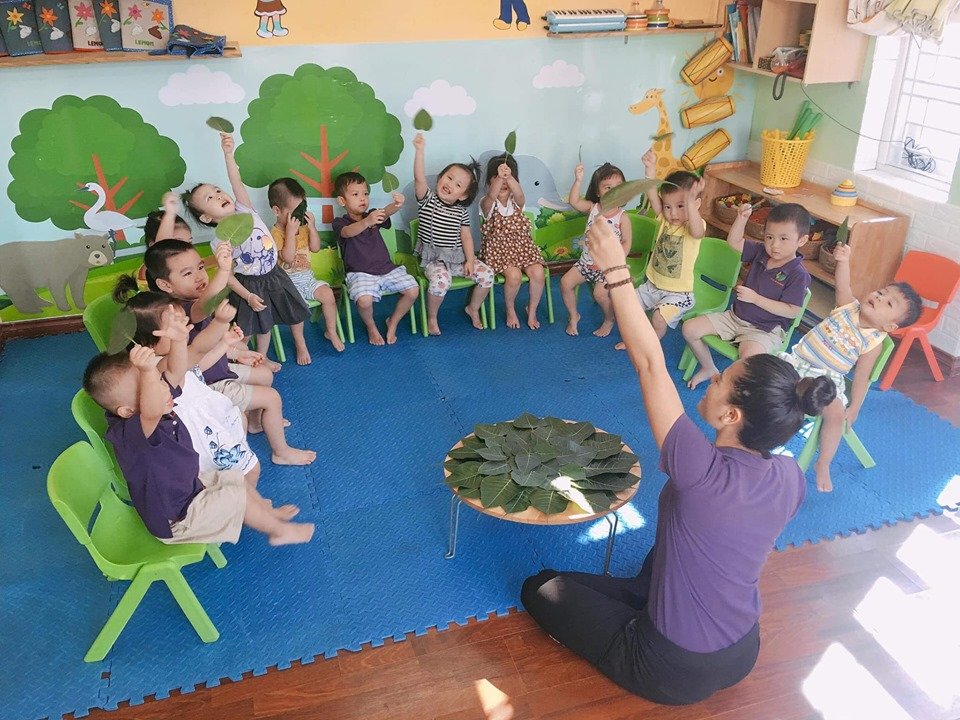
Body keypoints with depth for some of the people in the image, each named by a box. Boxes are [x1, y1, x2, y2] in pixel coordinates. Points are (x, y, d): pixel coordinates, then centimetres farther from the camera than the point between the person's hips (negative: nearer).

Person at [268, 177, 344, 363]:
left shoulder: (302, 226, 7)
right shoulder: (275, 233, -14)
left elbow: (315, 248, 5)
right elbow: (288, 257, -25)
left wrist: (312, 227, -7)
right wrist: (290, 232, -29)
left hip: (307, 278, 6)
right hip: (289, 282, -6)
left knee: (327, 293, -17)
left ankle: (331, 331, 4)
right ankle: (300, 344, -12)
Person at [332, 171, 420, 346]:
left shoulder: (373, 215, 10)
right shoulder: (339, 223, -1)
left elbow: (385, 213, -15)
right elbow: (348, 232, -27)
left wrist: (396, 205, -41)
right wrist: (366, 222, -48)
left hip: (387, 268, 4)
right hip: (360, 273, -4)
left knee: (413, 290, -16)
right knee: (364, 300, -33)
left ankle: (393, 322, 10)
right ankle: (371, 326, 3)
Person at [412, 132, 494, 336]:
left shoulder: (462, 212, 3)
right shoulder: (428, 200, -8)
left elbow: (466, 236, 6)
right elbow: (419, 178, -25)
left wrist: (470, 260, -6)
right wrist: (419, 150, -37)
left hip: (457, 257, 4)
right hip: (433, 258, -4)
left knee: (486, 274, -11)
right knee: (440, 280, -34)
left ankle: (473, 308, 15)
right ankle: (431, 317, -7)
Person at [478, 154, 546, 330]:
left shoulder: (516, 201, 0)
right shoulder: (487, 203, -8)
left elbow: (519, 194, -27)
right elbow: (491, 196, -34)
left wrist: (509, 177, -48)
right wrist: (500, 177, -54)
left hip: (522, 246, 3)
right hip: (497, 249, -3)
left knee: (538, 273, -21)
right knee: (514, 275, -30)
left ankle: (532, 310, 6)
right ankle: (510, 309, 1)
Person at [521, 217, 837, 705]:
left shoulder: (705, 471, -35)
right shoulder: (790, 478, -14)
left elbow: (650, 363, -31)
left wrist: (615, 270, -27)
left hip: (675, 674, -7)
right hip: (743, 656, 7)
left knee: (540, 587, 8)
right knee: (653, 573, 34)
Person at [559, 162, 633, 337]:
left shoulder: (622, 217, -9)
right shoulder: (592, 208, -1)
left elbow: (626, 242, -8)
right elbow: (573, 202, -14)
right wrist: (578, 181, -25)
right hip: (586, 260, 4)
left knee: (600, 293, -25)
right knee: (565, 282, -10)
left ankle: (609, 320, 7)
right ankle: (573, 316, 14)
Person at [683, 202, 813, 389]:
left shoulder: (798, 274, -18)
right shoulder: (761, 252, 1)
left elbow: (792, 311, -20)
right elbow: (733, 242, 7)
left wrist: (755, 298, -22)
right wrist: (741, 218, -10)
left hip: (765, 329, -7)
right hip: (735, 316, 7)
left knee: (749, 355, -40)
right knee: (689, 328, -2)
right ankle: (709, 368, 19)